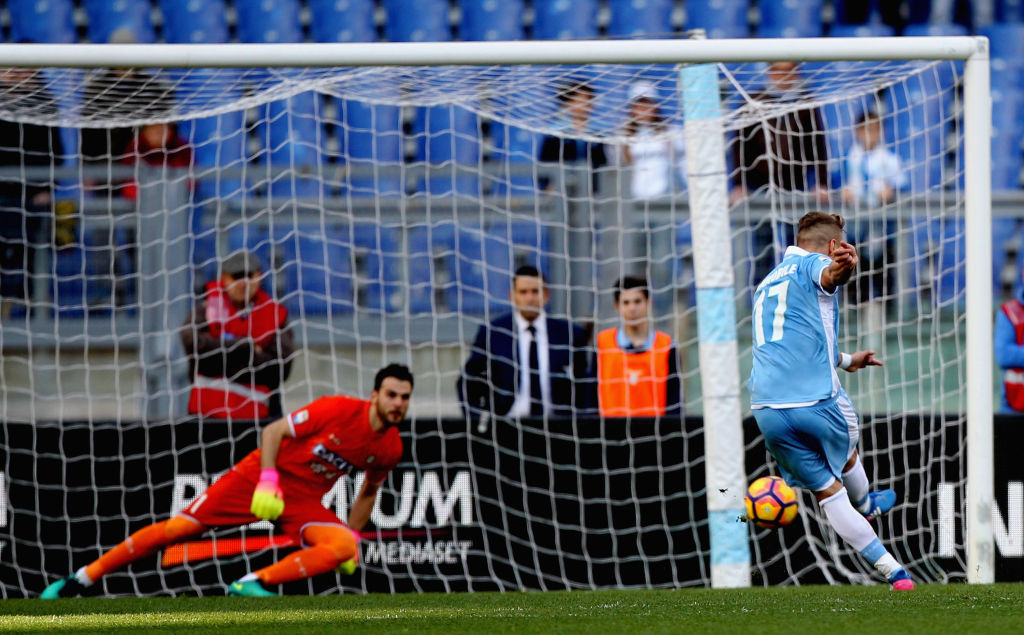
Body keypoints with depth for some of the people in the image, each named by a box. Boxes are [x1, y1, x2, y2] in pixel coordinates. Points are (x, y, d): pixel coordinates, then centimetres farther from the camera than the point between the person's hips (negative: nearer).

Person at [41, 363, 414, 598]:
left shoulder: (390, 448, -1)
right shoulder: (339, 410, -17)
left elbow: (368, 493, 19)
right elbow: (273, 432, -13)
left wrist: (351, 538, 15)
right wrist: (268, 480, -25)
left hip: (303, 501, 4)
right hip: (261, 479, -4)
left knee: (345, 546, -26)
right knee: (180, 527, -11)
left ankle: (254, 584, -23)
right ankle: (80, 580, -2)